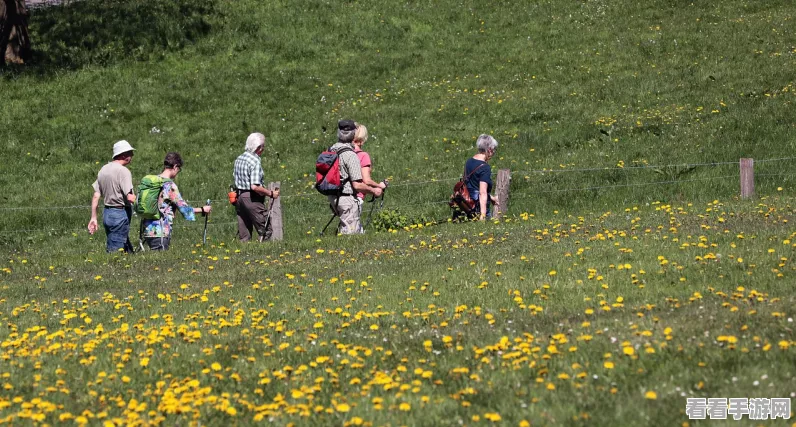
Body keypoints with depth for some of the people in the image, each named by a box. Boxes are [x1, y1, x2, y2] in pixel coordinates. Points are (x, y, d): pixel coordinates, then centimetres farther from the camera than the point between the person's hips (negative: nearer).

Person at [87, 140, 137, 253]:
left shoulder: (103, 170, 11)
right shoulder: (123, 171, -14)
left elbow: (96, 196, 11)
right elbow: (129, 197, -22)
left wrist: (93, 218, 14)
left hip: (106, 213, 8)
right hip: (120, 213, -8)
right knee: (116, 249, -5)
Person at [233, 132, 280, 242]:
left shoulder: (239, 159, 10)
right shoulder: (255, 161, -17)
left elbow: (234, 177, 18)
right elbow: (255, 187, -23)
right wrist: (271, 194, -14)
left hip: (239, 196, 9)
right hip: (252, 199, -9)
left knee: (243, 234, 10)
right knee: (266, 231, -3)